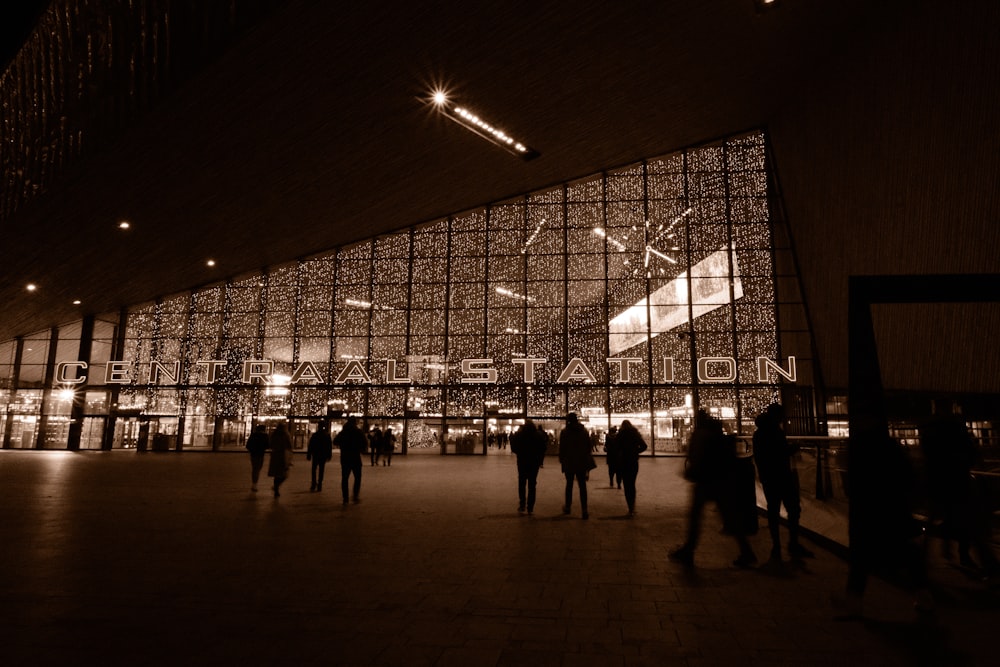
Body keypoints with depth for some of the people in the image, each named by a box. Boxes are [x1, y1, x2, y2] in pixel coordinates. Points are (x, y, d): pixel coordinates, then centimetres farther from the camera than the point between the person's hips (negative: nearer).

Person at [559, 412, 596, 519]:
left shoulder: (564, 432, -8)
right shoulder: (584, 430, 1)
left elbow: (562, 447, -6)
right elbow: (589, 445, 7)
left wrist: (561, 459, 7)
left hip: (569, 462, -1)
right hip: (582, 462, 1)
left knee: (569, 484, 14)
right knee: (582, 485, 2)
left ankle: (567, 507, 24)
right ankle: (584, 510, -4)